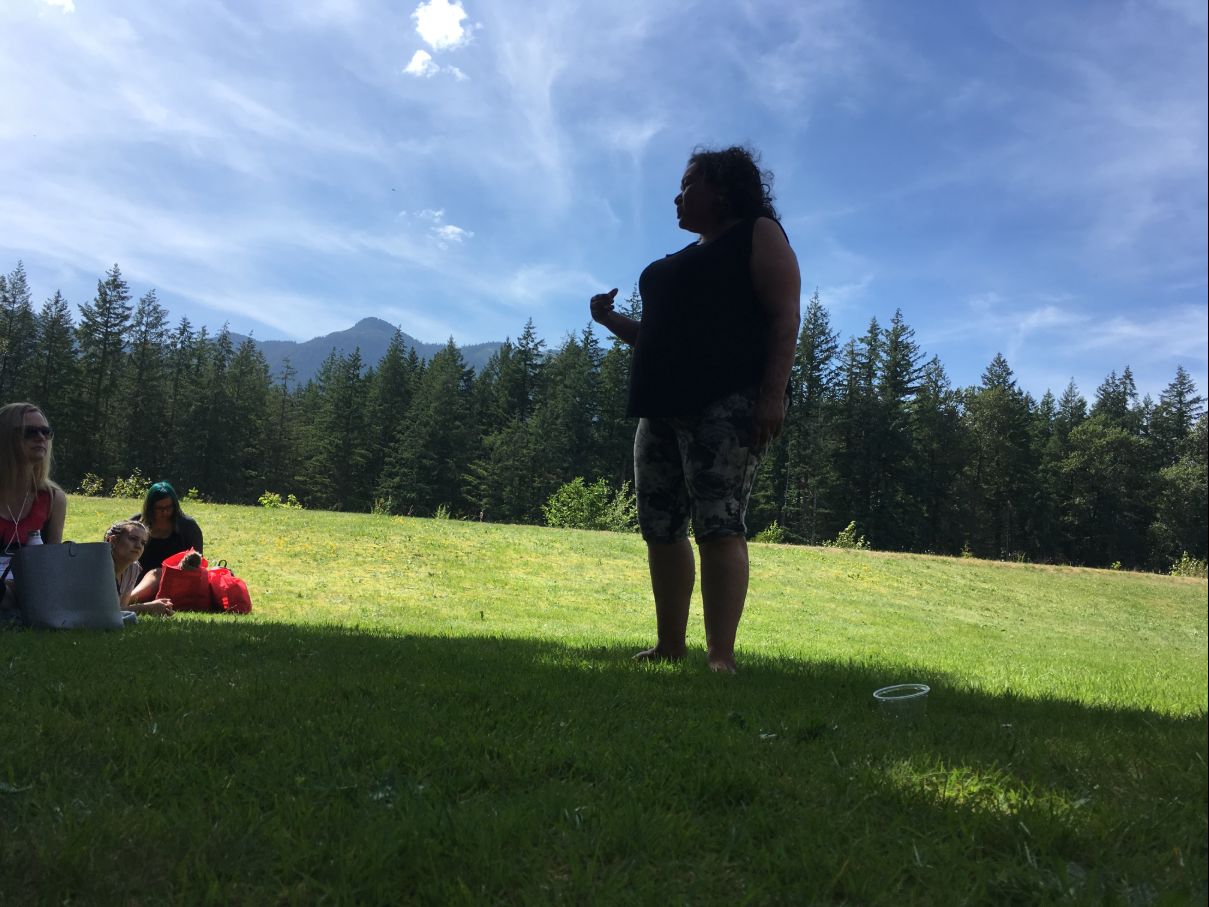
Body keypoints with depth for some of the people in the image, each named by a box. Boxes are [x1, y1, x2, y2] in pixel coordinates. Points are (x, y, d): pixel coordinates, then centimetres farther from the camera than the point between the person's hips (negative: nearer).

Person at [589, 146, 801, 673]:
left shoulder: (758, 234, 6)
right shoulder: (684, 258, 28)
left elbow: (784, 317, -7)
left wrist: (773, 392, -20)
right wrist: (612, 320, 17)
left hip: (727, 401, -8)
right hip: (665, 404, 8)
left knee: (718, 524, -16)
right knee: (660, 527, 4)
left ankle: (721, 657, -17)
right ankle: (669, 646, 11)